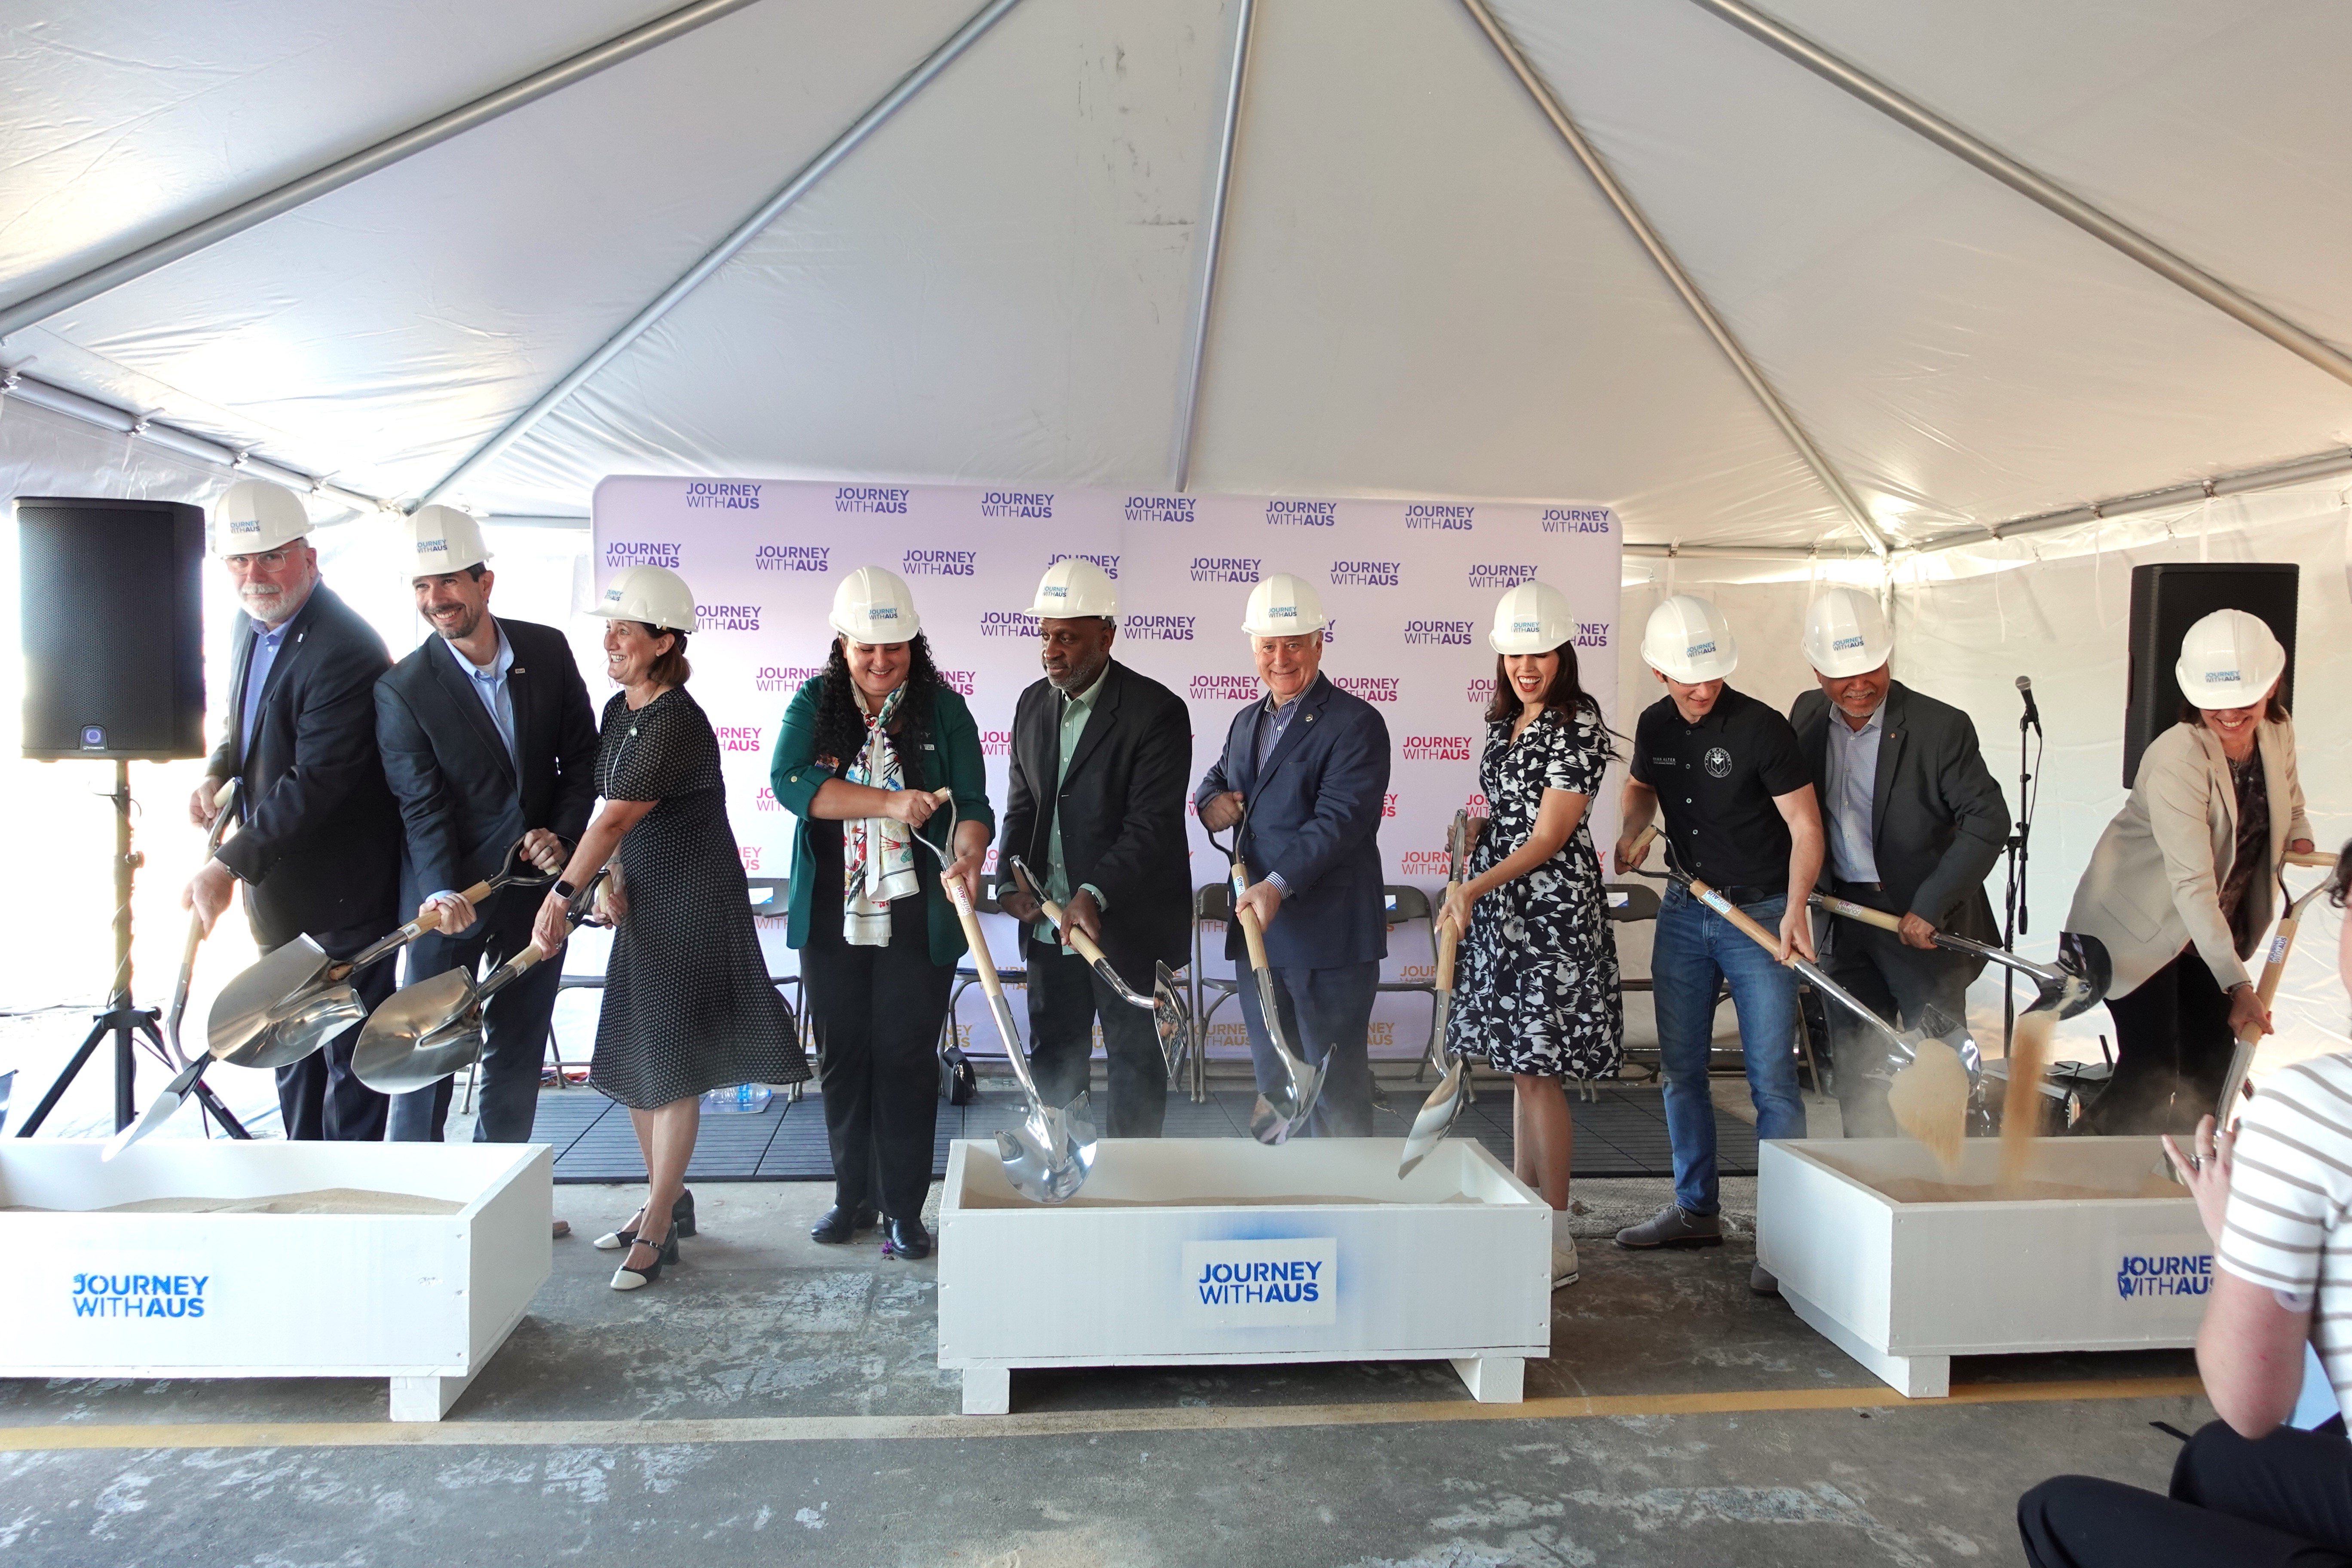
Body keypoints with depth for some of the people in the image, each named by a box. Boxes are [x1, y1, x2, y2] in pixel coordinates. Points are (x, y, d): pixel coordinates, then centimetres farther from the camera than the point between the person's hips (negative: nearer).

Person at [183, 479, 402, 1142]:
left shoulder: (345, 652, -23)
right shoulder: (251, 623, 7)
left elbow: (314, 787, -25)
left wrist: (229, 866, -23)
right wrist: (218, 772, 4)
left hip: (340, 898, -9)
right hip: (276, 892, 10)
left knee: (349, 1057, 1)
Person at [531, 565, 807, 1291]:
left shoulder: (677, 723, -20)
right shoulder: (618, 712, 8)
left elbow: (615, 819, -28)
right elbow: (620, 817, 13)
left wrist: (563, 893, -33)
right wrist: (612, 878, -2)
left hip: (694, 909, -9)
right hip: (643, 904, 9)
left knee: (669, 1064, -3)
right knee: (633, 1061, 15)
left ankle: (657, 1229, 9)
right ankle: (667, 1198, 31)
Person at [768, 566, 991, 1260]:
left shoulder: (943, 708, 0)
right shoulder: (814, 702, 2)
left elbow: (971, 803, -6)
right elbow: (790, 781, -14)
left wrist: (968, 855, -28)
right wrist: (890, 802, -24)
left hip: (916, 918, -2)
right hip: (832, 916, 2)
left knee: (907, 1058, 1)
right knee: (842, 1057, 11)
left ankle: (904, 1209, 14)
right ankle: (853, 1197, 27)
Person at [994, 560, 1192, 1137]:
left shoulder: (1156, 710, -14)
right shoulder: (1033, 704, 7)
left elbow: (1153, 823, -20)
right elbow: (1022, 805, 12)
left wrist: (1095, 895, -29)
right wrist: (1011, 881, -4)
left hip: (1127, 925, -5)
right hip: (1049, 922, 6)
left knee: (1134, 1062, 8)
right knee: (1052, 1058, 15)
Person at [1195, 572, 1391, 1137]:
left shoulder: (1355, 723, -10)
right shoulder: (1247, 721, 15)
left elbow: (1340, 819, -21)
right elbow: (1218, 777, 30)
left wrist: (1279, 884, -33)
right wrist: (1210, 799, 4)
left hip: (1329, 938, -7)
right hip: (1259, 929, 8)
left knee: (1335, 1088, 1)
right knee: (1274, 1083, 17)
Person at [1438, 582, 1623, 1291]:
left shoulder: (1578, 725, -12)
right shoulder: (1503, 723, 12)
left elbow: (1549, 836, -18)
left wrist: (1473, 887, -26)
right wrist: (1475, 829, 3)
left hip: (1551, 912, -8)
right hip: (1501, 911, 8)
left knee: (1538, 1071, -4)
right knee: (1520, 1066, 13)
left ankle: (1558, 1240, 7)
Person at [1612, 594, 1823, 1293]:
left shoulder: (1761, 728, -15)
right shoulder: (1655, 726, 1)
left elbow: (1805, 827, -15)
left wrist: (1795, 908, -28)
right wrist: (1631, 832, 1)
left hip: (1760, 915, -6)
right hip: (1684, 912, 6)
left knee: (1772, 1078, -4)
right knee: (1680, 1069, 12)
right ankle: (1696, 1209, 27)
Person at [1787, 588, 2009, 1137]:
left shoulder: (1940, 726, -14)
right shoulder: (1807, 716, 1)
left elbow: (1988, 822, -17)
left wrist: (1929, 908, -20)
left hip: (1923, 924, -5)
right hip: (1844, 916, 5)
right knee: (1855, 1071, 11)